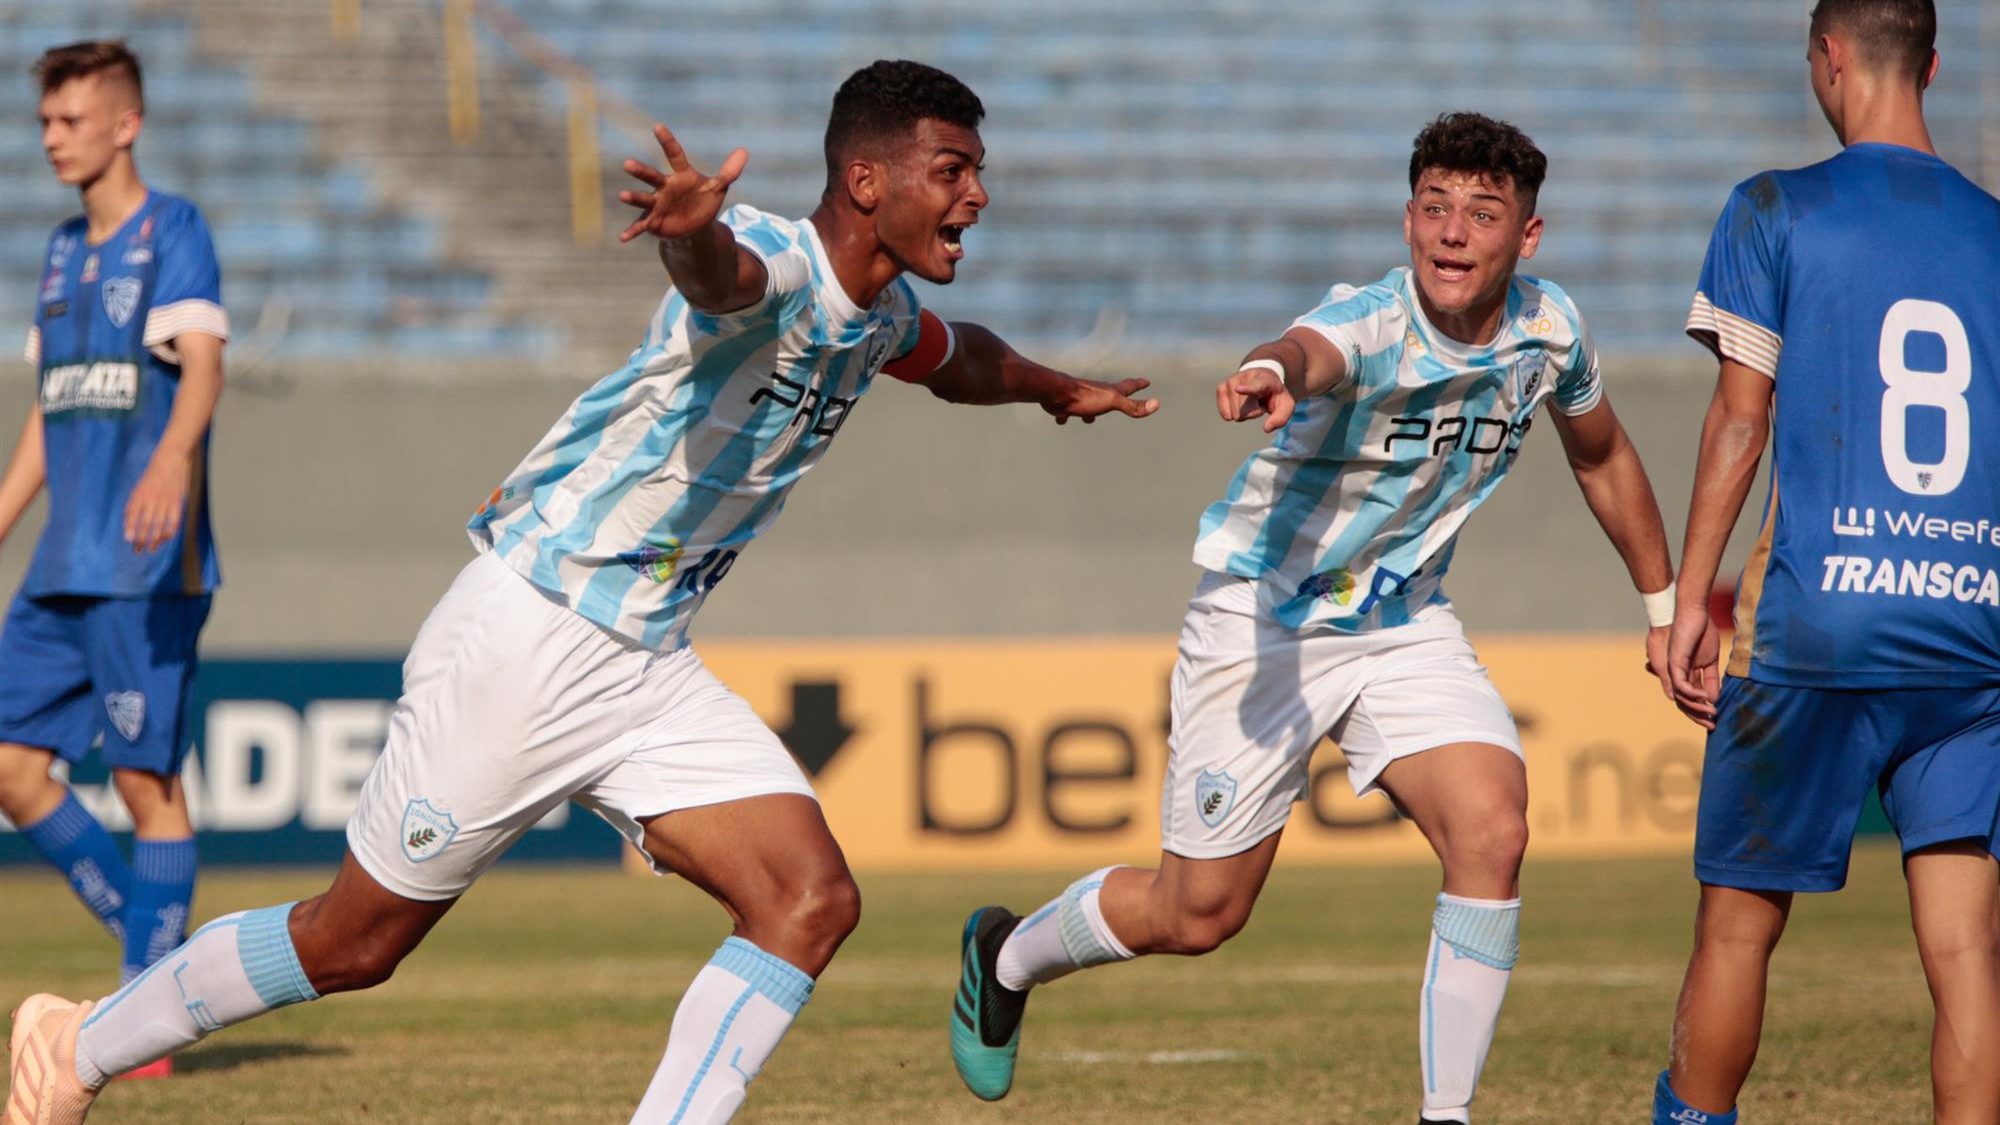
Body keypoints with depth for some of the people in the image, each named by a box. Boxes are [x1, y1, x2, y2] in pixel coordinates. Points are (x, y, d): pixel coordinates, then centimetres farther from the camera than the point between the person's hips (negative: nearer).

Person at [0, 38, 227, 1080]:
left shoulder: (173, 230, -5)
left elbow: (202, 365, -21)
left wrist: (170, 464, -39)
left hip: (147, 565, -8)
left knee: (147, 781, -5)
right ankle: (155, 954, 16)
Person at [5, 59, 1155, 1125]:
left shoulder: (883, 316, 8)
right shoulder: (779, 265, -22)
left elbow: (956, 355, 35)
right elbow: (721, 271, -49)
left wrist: (1055, 387, 47)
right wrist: (694, 229, -71)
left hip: (647, 669, 8)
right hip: (527, 633, -8)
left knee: (813, 902, -11)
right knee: (354, 942, 2)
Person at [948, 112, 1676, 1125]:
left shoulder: (1547, 329, -7)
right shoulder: (1372, 323, -27)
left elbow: (1602, 455, 15)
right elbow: (1309, 349, -54)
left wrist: (1663, 605, 22)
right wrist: (1270, 373, -78)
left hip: (1404, 624, 5)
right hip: (1262, 619, -5)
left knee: (1492, 834, -20)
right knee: (1197, 914, 4)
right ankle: (1006, 957, 35)